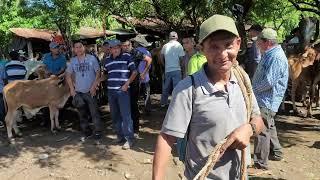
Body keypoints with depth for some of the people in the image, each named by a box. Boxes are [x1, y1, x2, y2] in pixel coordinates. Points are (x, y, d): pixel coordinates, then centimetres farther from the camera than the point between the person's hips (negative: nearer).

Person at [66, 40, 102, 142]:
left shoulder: (91, 58, -3)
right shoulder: (73, 61, 5)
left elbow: (98, 73, -3)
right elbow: (68, 75, 10)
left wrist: (94, 86, -12)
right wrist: (72, 89, 1)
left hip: (90, 91, -3)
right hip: (78, 92, 4)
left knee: (94, 113, -5)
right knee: (82, 114, 12)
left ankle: (97, 132, 6)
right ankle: (86, 132, 25)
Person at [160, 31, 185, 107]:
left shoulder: (165, 46, 6)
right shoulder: (178, 45, -4)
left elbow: (161, 58, 10)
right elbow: (181, 58, -8)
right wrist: (181, 65, 7)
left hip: (167, 70, 4)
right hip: (176, 70, -4)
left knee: (166, 87, 14)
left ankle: (163, 103, 23)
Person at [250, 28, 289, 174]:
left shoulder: (276, 57, -20)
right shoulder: (269, 54, 12)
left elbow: (268, 81, -26)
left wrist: (253, 89, -12)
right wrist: (254, 89, 7)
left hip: (267, 100, -11)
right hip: (264, 98, 11)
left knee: (262, 130, -6)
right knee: (269, 127, 23)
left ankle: (260, 165, 3)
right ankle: (275, 153, 41)